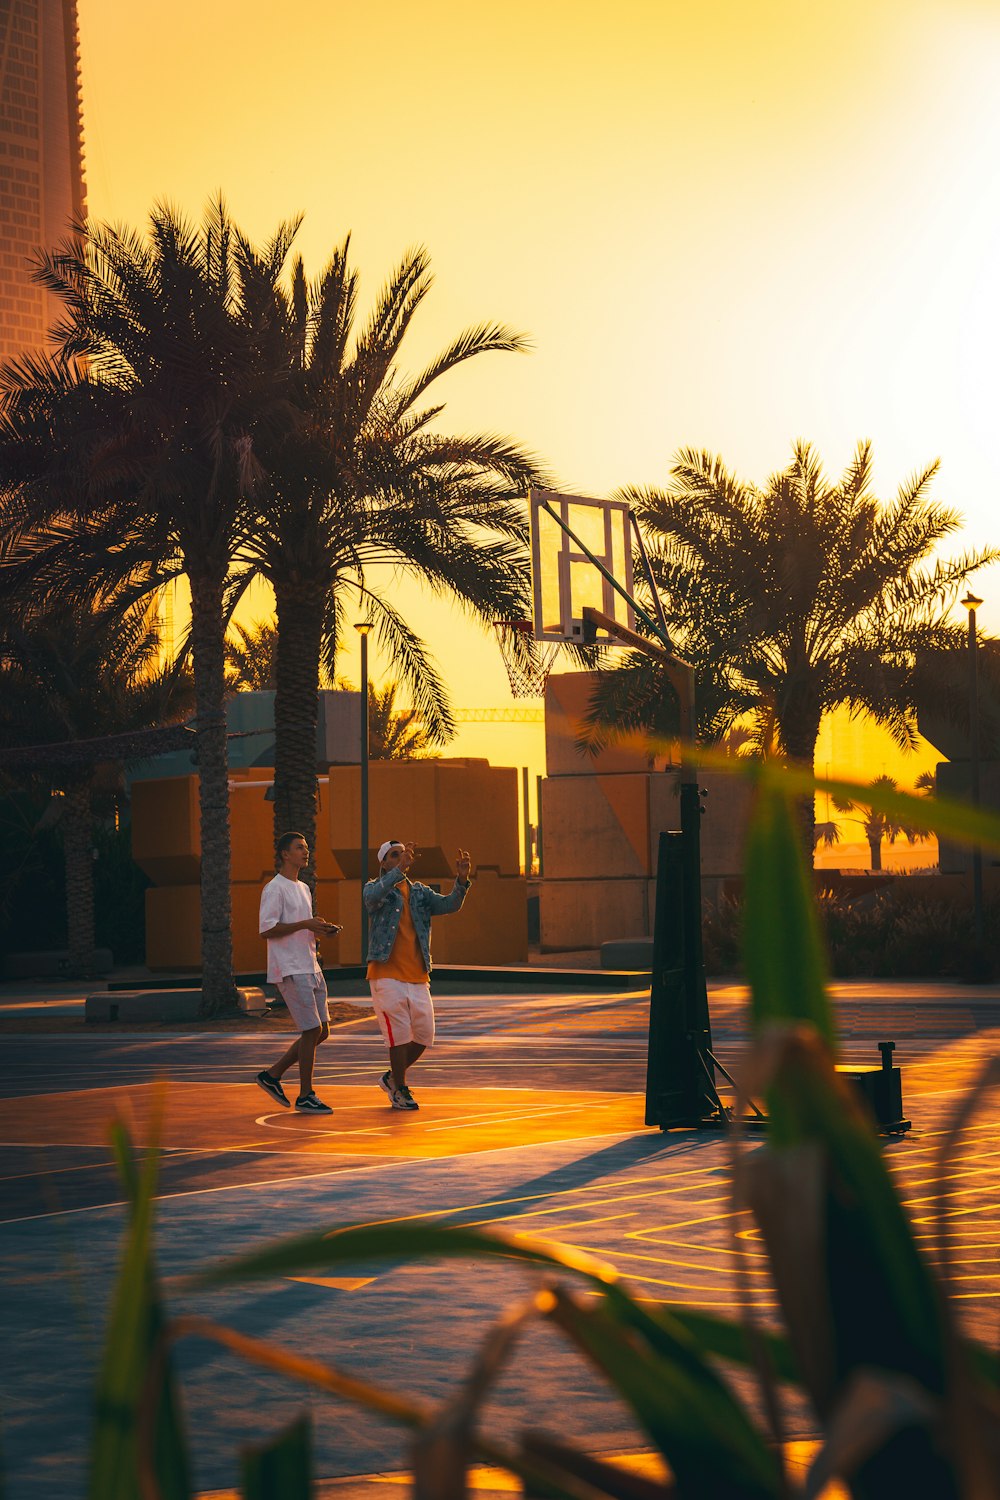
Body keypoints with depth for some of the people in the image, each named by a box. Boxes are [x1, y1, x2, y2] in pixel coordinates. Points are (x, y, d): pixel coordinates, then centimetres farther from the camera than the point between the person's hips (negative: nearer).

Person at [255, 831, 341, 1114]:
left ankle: (272, 1075, 19)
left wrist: (322, 929, 6)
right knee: (312, 1030, -9)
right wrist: (306, 924, -20)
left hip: (310, 968, 9)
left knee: (321, 1031, 8)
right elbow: (267, 930, -17)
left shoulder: (303, 889, 19)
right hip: (289, 971, -9)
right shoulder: (274, 889, -9)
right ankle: (305, 1096, 0)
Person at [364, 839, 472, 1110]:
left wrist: (461, 880, -21)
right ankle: (400, 1090, 12)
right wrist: (399, 869, -38)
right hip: (386, 976, -5)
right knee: (400, 1035, -4)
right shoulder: (374, 889, -1)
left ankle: (392, 1077, 29)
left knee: (424, 1036, 8)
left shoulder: (419, 892, 13)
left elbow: (449, 904, -2)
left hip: (418, 977, 5)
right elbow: (374, 896, -26)